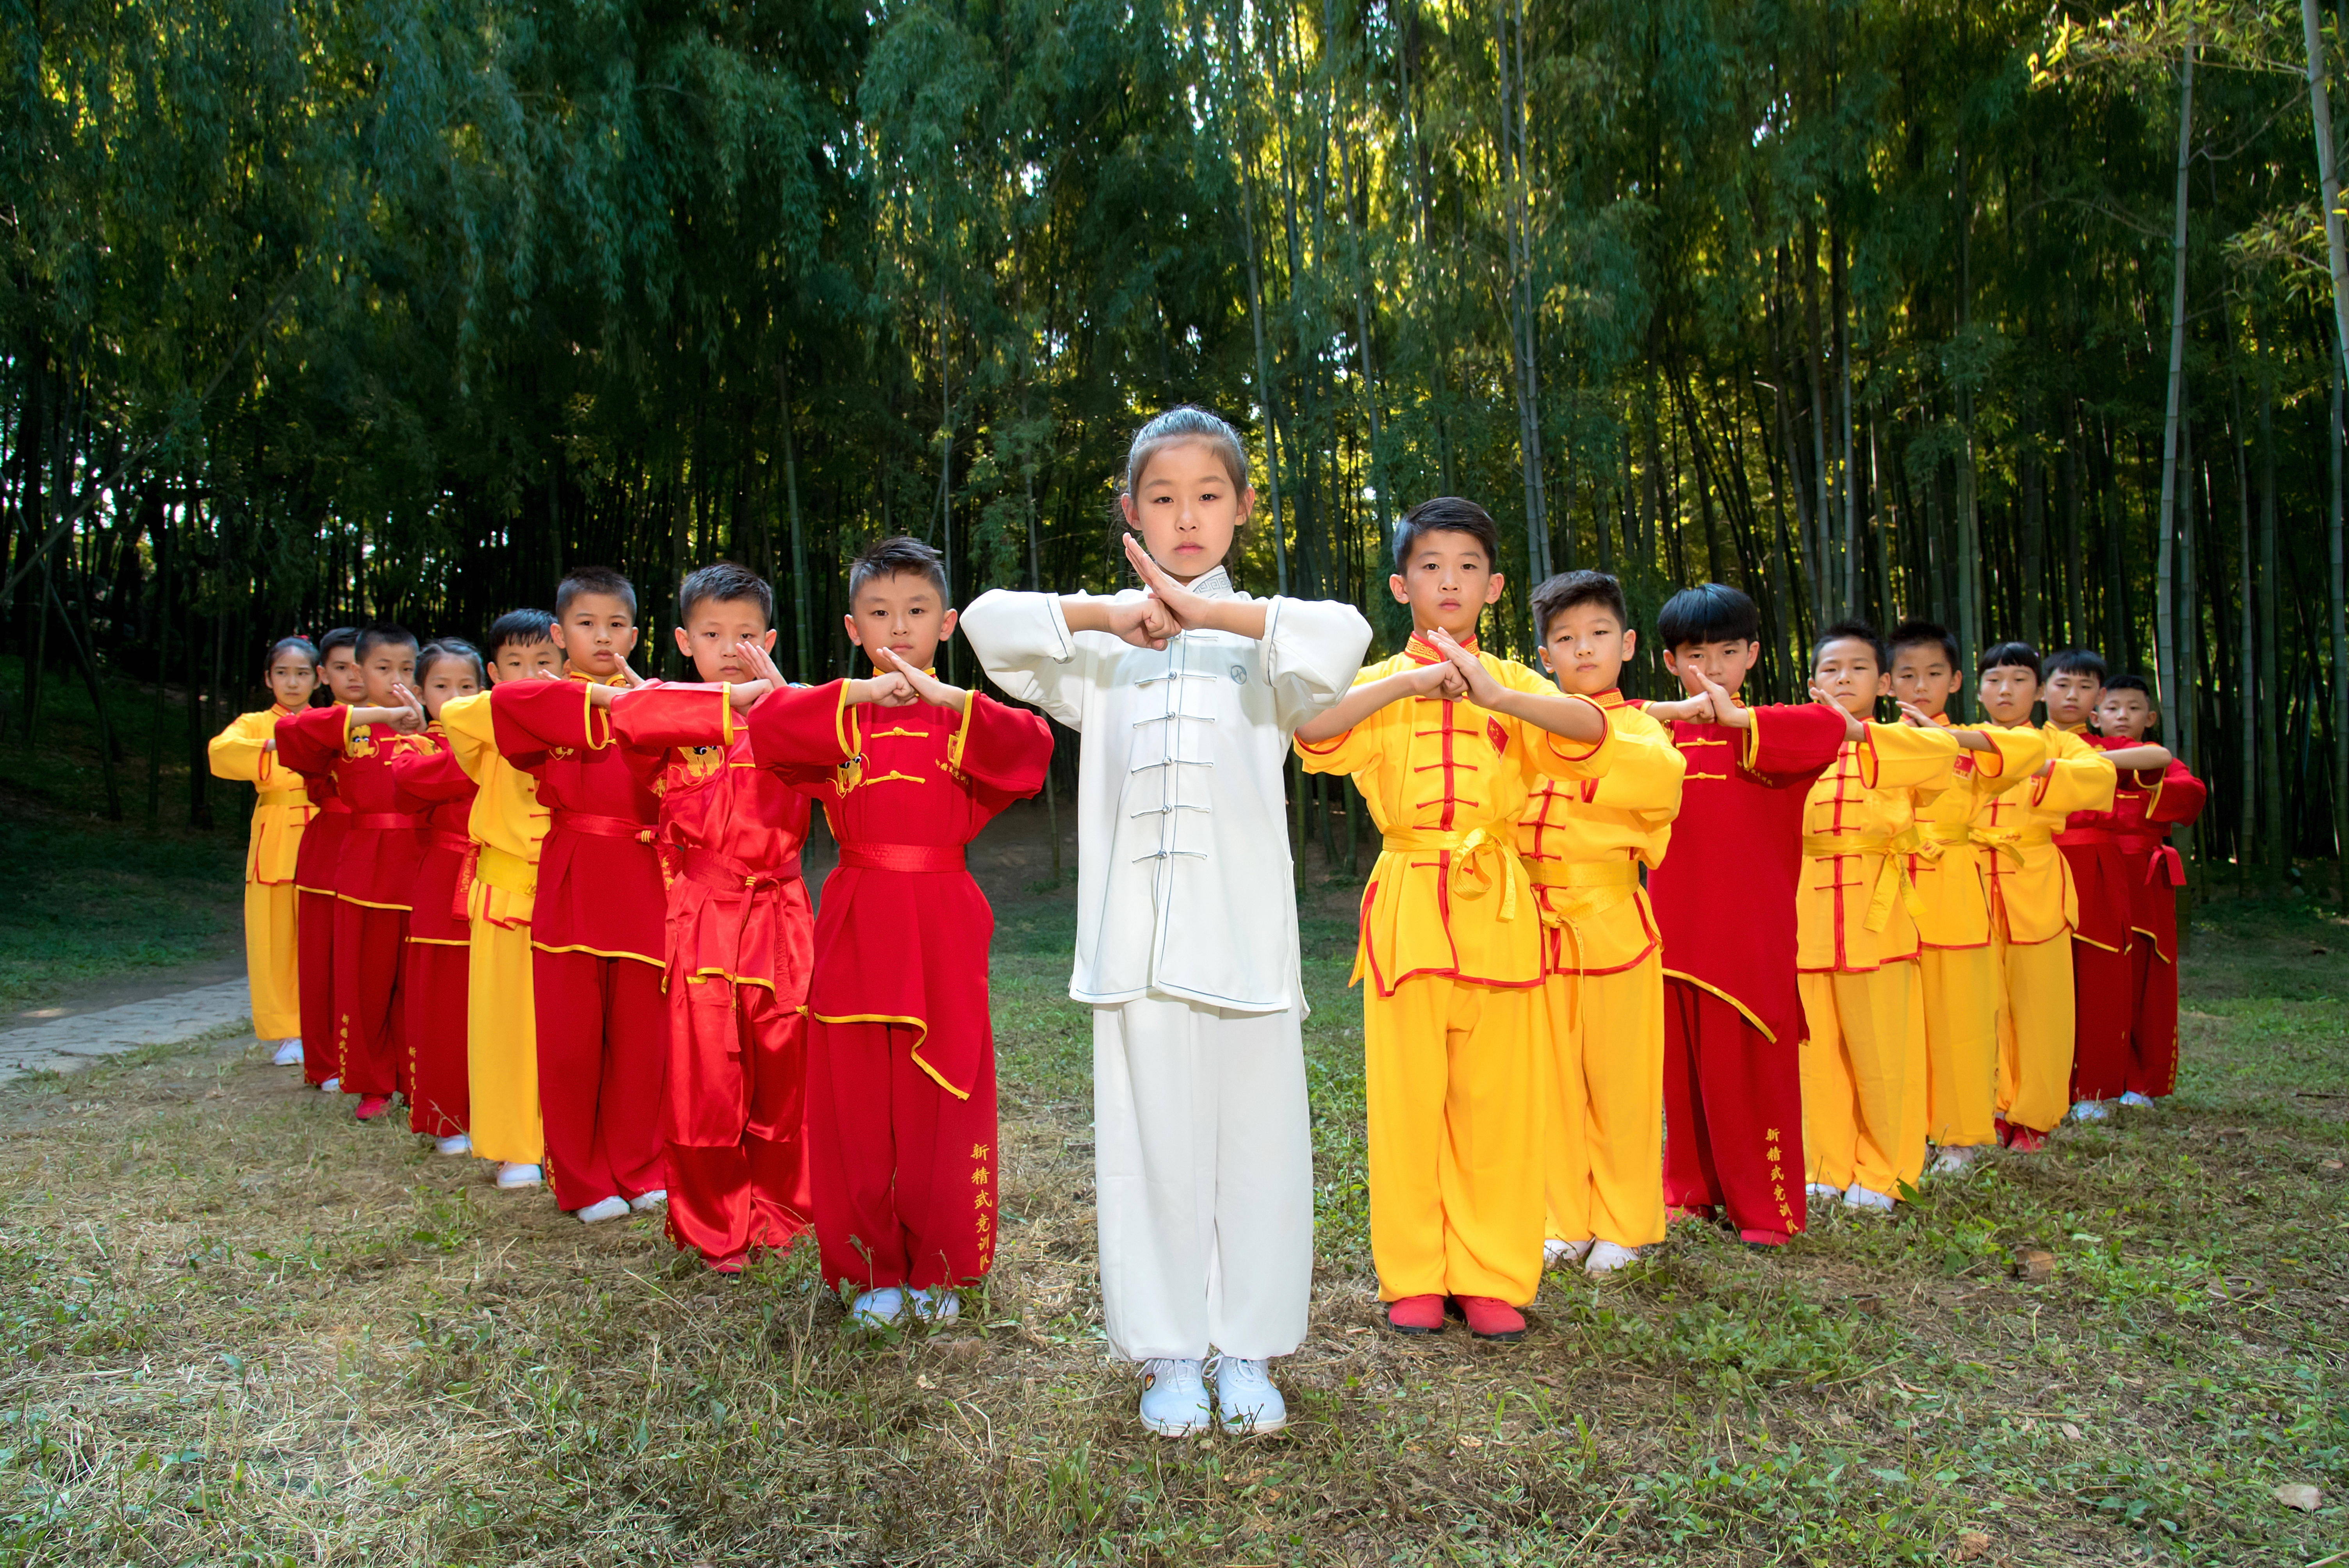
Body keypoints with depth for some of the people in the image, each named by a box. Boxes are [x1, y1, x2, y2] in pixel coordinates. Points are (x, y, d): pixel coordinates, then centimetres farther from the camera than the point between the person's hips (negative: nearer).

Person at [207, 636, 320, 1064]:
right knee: (276, 940, 2)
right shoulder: (255, 724, 11)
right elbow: (219, 753, -10)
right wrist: (272, 747, -26)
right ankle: (290, 1034, 12)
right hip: (274, 846, 1)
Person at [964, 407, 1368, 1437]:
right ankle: (1170, 1353, 18)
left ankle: (1249, 1351, 19)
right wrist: (1106, 612, -9)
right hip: (1136, 939, 1)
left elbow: (1344, 639, -12)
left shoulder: (1263, 644, 10)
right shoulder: (1104, 649, 13)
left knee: (1257, 1141, 3)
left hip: (1245, 929, 0)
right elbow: (989, 623, 0)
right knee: (1152, 1143, 4)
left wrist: (1209, 611, -16)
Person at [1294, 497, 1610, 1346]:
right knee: (1408, 1095, 1)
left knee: (1496, 1096, 3)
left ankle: (1491, 1275, 16)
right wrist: (1411, 682, -23)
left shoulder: (1515, 685, 9)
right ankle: (1414, 1276, 15)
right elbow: (1311, 729, -16)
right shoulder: (1377, 685, 6)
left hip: (1496, 905, 1)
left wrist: (1495, 694, -25)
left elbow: (1591, 730, -12)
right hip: (1406, 905, -1)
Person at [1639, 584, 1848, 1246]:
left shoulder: (1767, 733, 0)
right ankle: (1692, 1190, 26)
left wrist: (1735, 719, -31)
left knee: (1751, 1065, 0)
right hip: (1676, 924, 3)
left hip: (1752, 928, -3)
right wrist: (1666, 712, -13)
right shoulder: (1662, 732, 10)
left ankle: (1765, 1206, 13)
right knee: (1682, 1064, 10)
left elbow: (1829, 728, -20)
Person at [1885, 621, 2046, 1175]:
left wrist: (1948, 735, -22)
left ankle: (1960, 1135, 15)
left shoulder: (1970, 746, 6)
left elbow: (2034, 748, -13)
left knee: (1958, 1018, 2)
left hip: (1955, 899, -1)